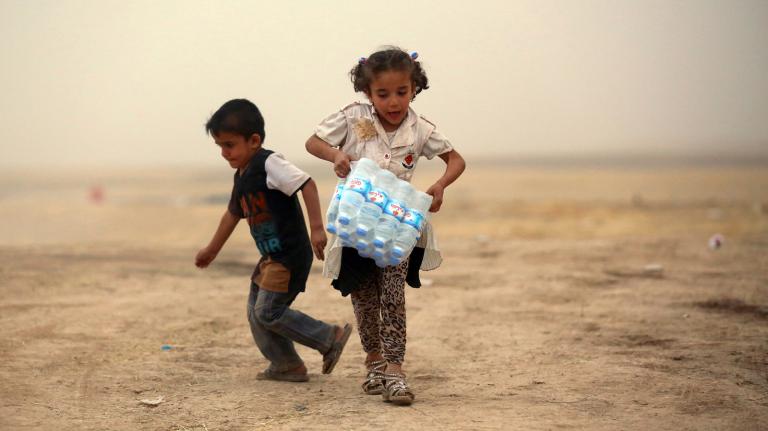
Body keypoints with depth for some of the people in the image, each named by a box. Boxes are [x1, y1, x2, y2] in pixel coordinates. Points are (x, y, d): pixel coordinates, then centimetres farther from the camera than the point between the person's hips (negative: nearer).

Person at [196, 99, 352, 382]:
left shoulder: (268, 164, -16)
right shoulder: (241, 177, 13)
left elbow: (306, 184, -25)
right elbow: (233, 214, 26)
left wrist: (317, 228, -31)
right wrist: (212, 250, 35)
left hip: (291, 255, -10)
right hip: (272, 257, 10)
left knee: (268, 312, -11)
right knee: (255, 312, 10)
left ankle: (330, 339, 0)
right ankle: (286, 365, 18)